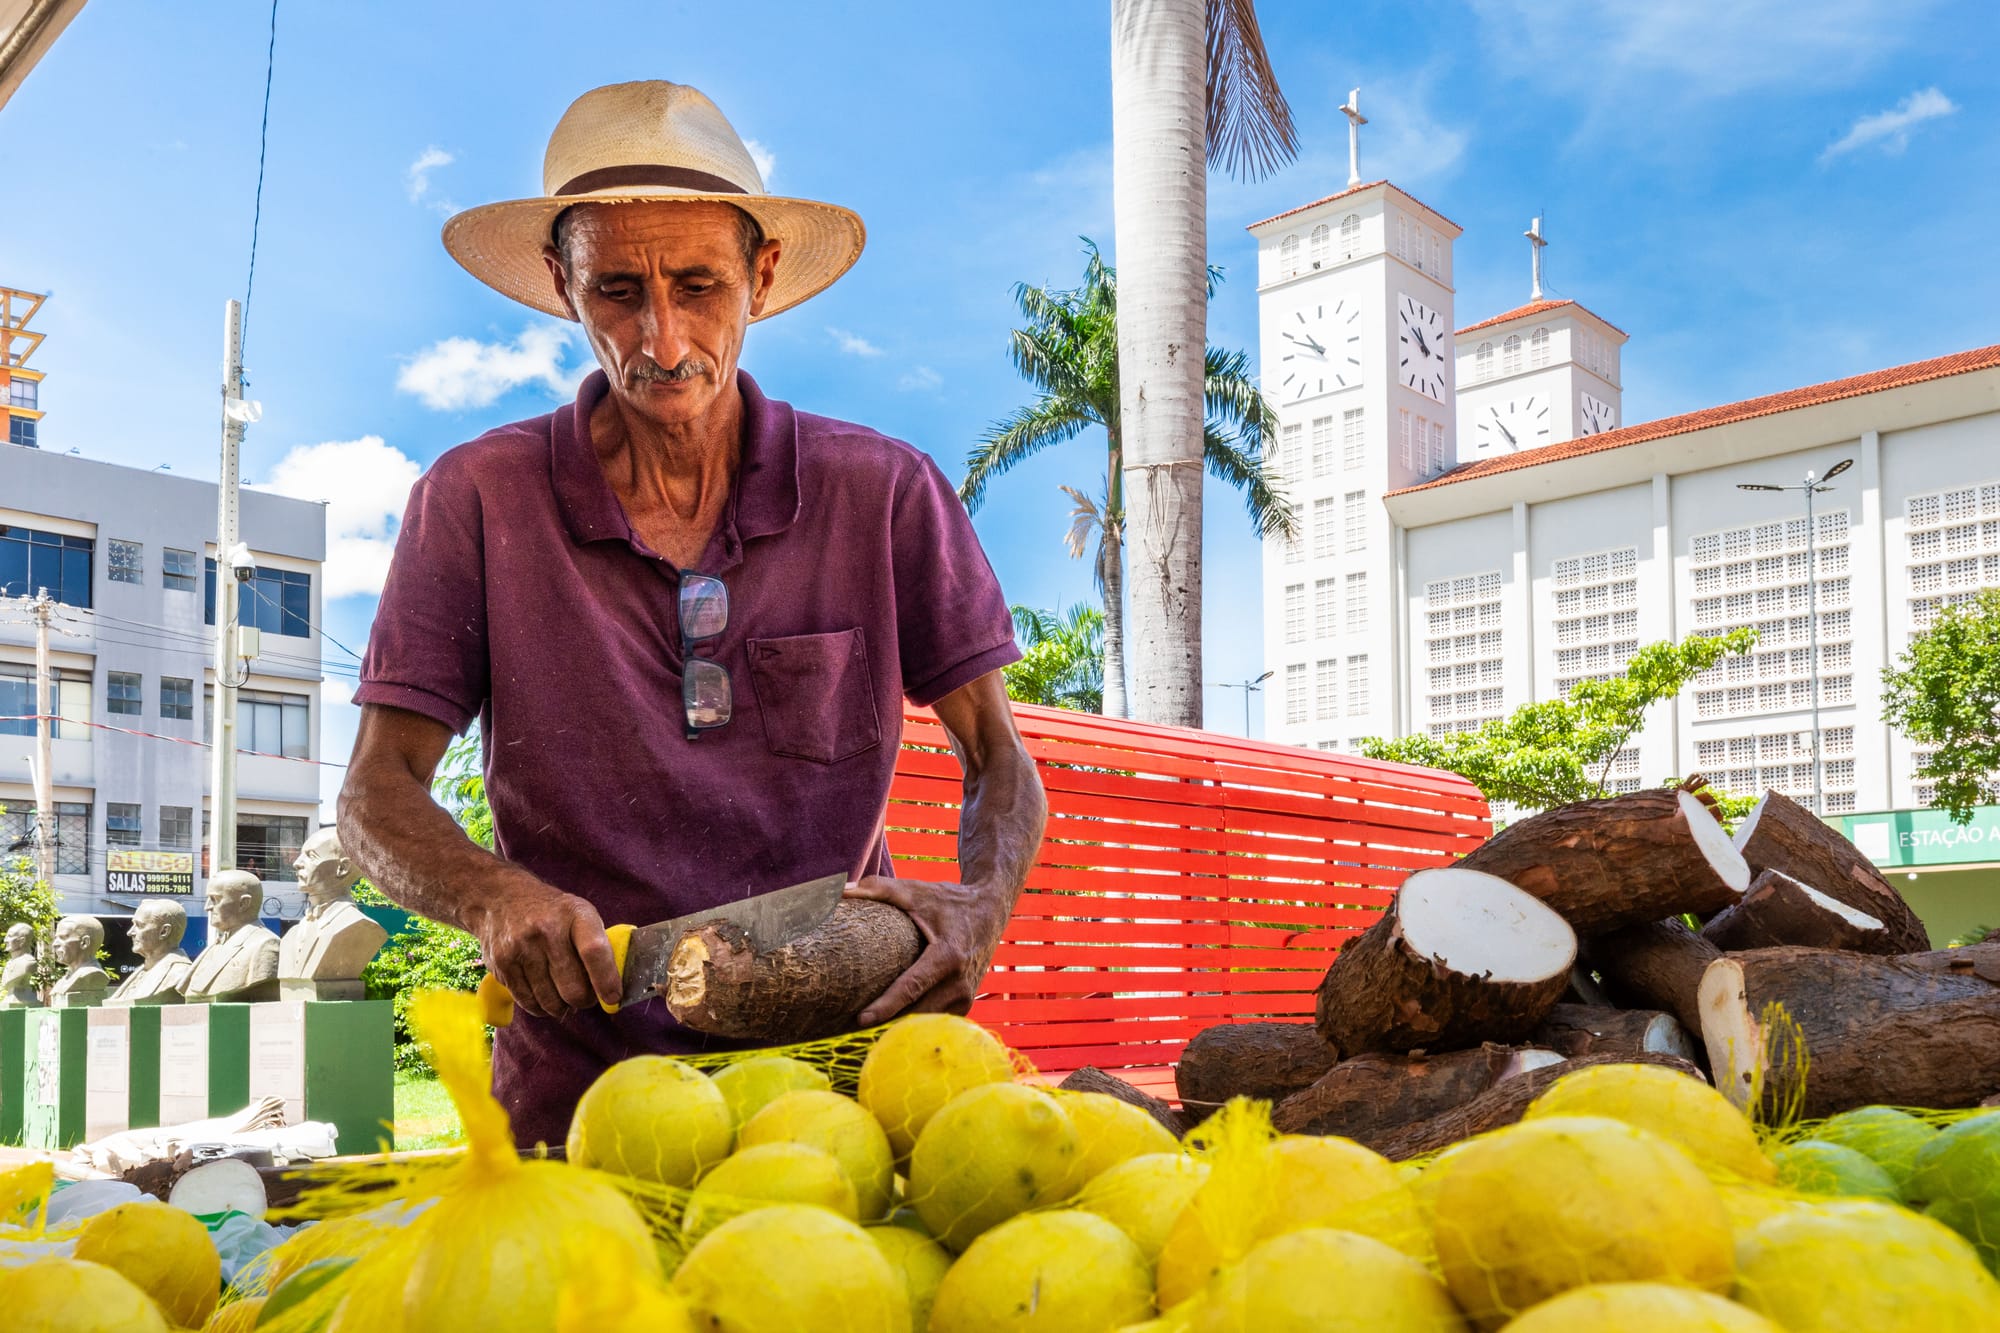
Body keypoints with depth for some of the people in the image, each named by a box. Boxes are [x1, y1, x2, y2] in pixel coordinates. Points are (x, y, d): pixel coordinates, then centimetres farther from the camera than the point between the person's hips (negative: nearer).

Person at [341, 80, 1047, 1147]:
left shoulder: (884, 494, 2)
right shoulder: (478, 501, 1)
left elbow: (998, 760, 5)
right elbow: (376, 797, 1)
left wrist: (980, 903, -16)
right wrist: (495, 896, -20)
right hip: (580, 1090, 0)